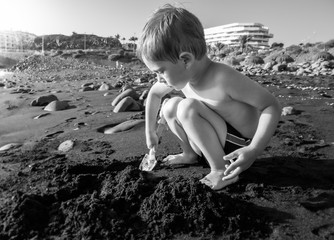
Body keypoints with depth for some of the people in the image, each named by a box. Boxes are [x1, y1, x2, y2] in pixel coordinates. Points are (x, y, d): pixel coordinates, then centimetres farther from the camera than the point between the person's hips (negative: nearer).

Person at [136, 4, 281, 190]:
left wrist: (254, 150, -35)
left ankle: (221, 170, -16)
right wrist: (150, 132, 15)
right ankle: (191, 154, 14)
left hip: (238, 147, -7)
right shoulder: (179, 75, -8)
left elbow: (272, 106, -25)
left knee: (188, 108, -27)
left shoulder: (223, 78, -30)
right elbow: (154, 94, 12)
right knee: (170, 106, 0)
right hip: (214, 144, 7)